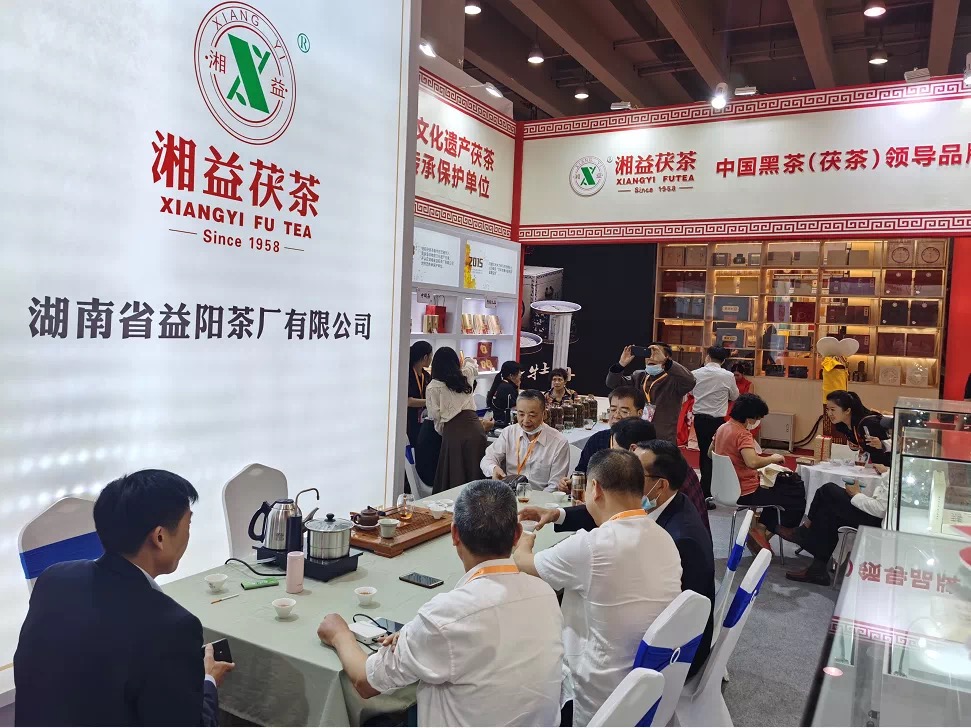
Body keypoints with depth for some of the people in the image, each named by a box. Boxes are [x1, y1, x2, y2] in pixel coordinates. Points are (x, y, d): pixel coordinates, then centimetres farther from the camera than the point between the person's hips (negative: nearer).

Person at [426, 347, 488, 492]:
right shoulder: (465, 376, 15)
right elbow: (473, 365, 39)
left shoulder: (433, 387, 2)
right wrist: (467, 359, 60)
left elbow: (436, 417, 3)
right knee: (474, 474, 10)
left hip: (454, 431, -4)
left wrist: (442, 432, 22)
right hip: (475, 427, 4)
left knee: (455, 476, 3)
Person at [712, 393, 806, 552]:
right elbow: (752, 461, -38)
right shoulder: (742, 434, -21)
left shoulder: (723, 428, 4)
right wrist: (773, 458, -18)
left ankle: (760, 527, 18)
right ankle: (764, 532, 8)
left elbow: (711, 453, 19)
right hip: (747, 493, -9)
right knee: (798, 498, 0)